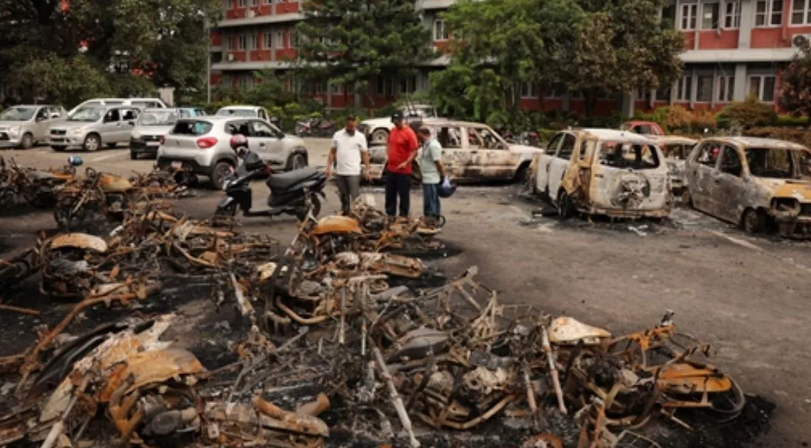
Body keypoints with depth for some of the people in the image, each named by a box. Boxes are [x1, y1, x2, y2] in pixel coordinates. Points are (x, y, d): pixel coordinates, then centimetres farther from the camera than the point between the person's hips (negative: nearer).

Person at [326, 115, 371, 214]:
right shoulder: (337, 135, 7)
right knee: (343, 196, 14)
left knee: (355, 196, -6)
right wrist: (329, 167, 5)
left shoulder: (360, 136, 0)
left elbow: (365, 154, 0)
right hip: (340, 172, 3)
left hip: (354, 172, -3)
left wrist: (368, 170, -6)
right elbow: (332, 152, 11)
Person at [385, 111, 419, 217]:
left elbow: (414, 151, -16)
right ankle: (389, 215, 26)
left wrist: (406, 163, -26)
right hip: (391, 169, 7)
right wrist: (389, 156, 12)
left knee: (403, 195, 2)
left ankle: (403, 216, 9)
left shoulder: (409, 133, -12)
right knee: (390, 194, 15)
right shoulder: (392, 131, 10)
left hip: (403, 170, -7)